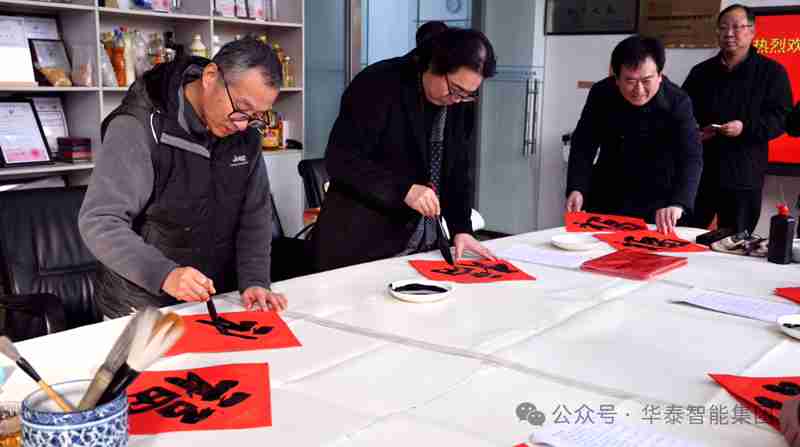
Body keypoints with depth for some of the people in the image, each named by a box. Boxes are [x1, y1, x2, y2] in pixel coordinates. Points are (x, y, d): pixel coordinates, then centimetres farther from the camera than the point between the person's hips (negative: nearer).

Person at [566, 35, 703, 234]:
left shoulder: (678, 103, -21)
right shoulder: (601, 94, -13)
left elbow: (691, 158, -31)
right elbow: (583, 145, -6)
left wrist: (678, 204, -48)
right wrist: (576, 189, -22)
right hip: (605, 198, 3)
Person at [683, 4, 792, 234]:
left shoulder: (771, 72, 3)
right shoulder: (701, 72, 14)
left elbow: (780, 118, -4)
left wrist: (745, 128, -21)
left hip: (743, 178, -3)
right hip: (697, 172, 3)